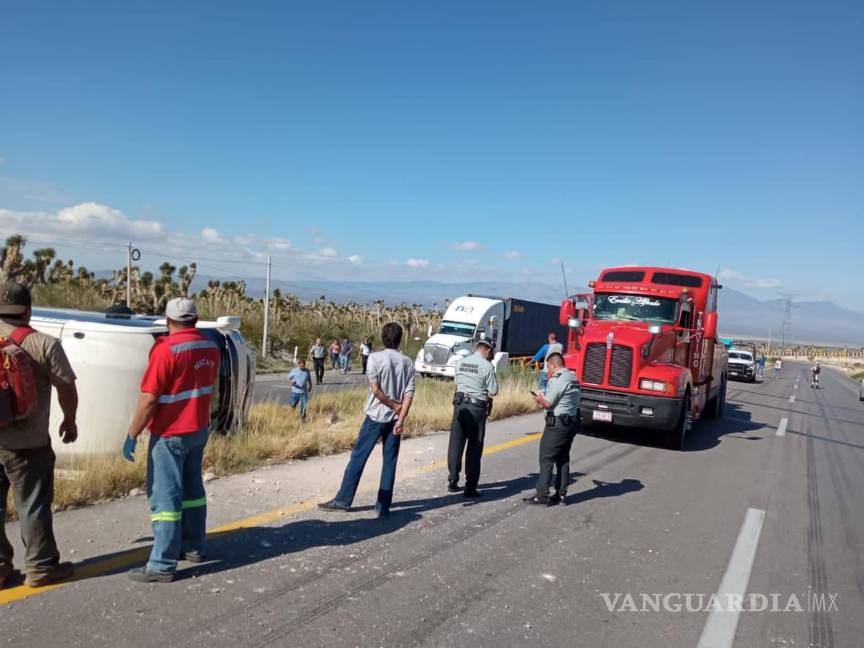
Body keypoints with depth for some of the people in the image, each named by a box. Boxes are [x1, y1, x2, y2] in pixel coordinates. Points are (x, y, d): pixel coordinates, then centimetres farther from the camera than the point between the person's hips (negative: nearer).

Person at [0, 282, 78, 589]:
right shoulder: (44, 344, -11)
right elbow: (66, 387, -8)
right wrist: (69, 420, 8)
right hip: (27, 441, -4)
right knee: (32, 505, 6)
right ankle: (40, 567, 15)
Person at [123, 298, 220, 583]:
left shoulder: (166, 349, -18)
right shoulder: (211, 347, 4)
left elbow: (149, 399, -19)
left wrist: (132, 435, -11)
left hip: (170, 433, -7)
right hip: (199, 429, 7)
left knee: (165, 497, -2)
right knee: (191, 488, 18)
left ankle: (162, 565, 1)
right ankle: (193, 547, 29)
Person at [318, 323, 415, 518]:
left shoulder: (375, 358, -8)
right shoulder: (407, 363, 2)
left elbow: (375, 390, -14)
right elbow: (409, 393, -7)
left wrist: (394, 406, -3)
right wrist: (401, 419, -10)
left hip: (375, 416, -3)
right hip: (395, 418, 3)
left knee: (358, 457, 5)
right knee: (389, 462, 7)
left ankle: (343, 500, 11)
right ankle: (383, 506, 10)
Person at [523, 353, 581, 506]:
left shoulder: (558, 380, -17)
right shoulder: (573, 378, 11)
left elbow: (548, 403, -17)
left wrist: (539, 399, 2)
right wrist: (544, 399, 15)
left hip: (557, 424, -9)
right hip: (571, 422, 9)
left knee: (546, 459, -4)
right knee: (563, 459, 14)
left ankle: (542, 495, -2)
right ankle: (561, 494, 17)